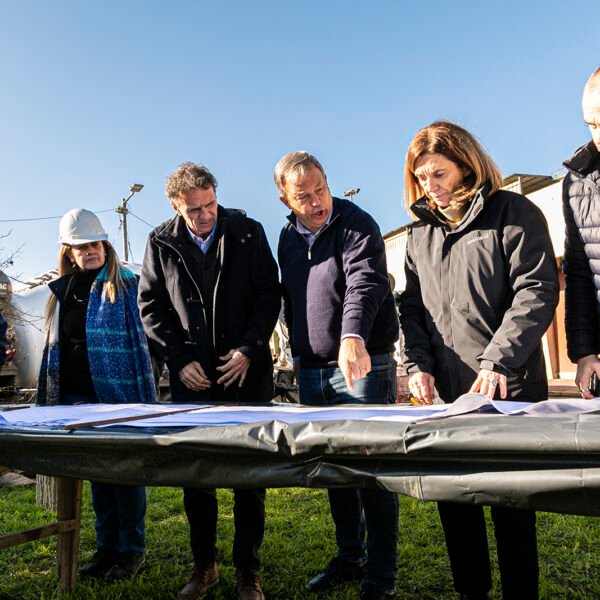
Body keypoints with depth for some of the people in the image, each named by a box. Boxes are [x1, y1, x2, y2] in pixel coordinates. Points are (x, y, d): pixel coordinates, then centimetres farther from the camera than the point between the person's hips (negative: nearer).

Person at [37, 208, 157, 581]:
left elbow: (143, 338, -9)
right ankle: (107, 546, 28)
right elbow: (55, 344, 18)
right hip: (76, 396, 6)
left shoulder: (127, 284, -4)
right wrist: (48, 395, 15)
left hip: (119, 392, -6)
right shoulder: (63, 290, 14)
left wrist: (146, 389, -17)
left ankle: (132, 550, 17)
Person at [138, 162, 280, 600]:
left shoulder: (248, 232, -1)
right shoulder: (161, 244, 2)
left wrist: (248, 350, -10)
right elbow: (152, 307, 5)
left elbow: (269, 294, 0)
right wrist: (180, 359, -4)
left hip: (247, 370, -1)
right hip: (191, 374, 2)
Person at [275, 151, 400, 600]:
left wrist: (352, 336, -43)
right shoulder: (288, 238, 12)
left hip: (363, 365, -6)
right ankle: (350, 557, 31)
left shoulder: (356, 224, -9)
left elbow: (365, 283, -26)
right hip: (311, 369, 7)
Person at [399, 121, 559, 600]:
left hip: (510, 388, -5)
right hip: (448, 391, 5)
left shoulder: (512, 212, -1)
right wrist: (418, 363, -2)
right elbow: (412, 305, 13)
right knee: (453, 497, 11)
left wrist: (499, 362, -19)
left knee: (511, 502, 3)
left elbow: (536, 291, -10)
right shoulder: (420, 233, 15)